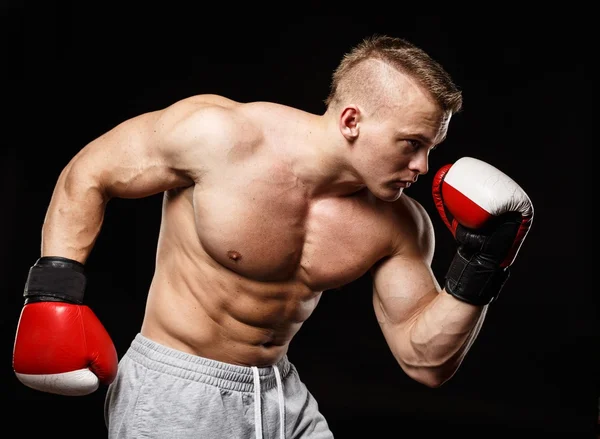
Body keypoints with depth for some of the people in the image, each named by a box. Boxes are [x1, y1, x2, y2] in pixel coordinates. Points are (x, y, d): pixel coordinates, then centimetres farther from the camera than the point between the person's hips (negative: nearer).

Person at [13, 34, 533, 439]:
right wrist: (56, 288, -14)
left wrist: (478, 271, -16)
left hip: (283, 396, 5)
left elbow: (426, 360, -2)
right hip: (173, 394, -4)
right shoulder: (220, 134, -21)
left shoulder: (398, 224, -8)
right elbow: (88, 175, -8)